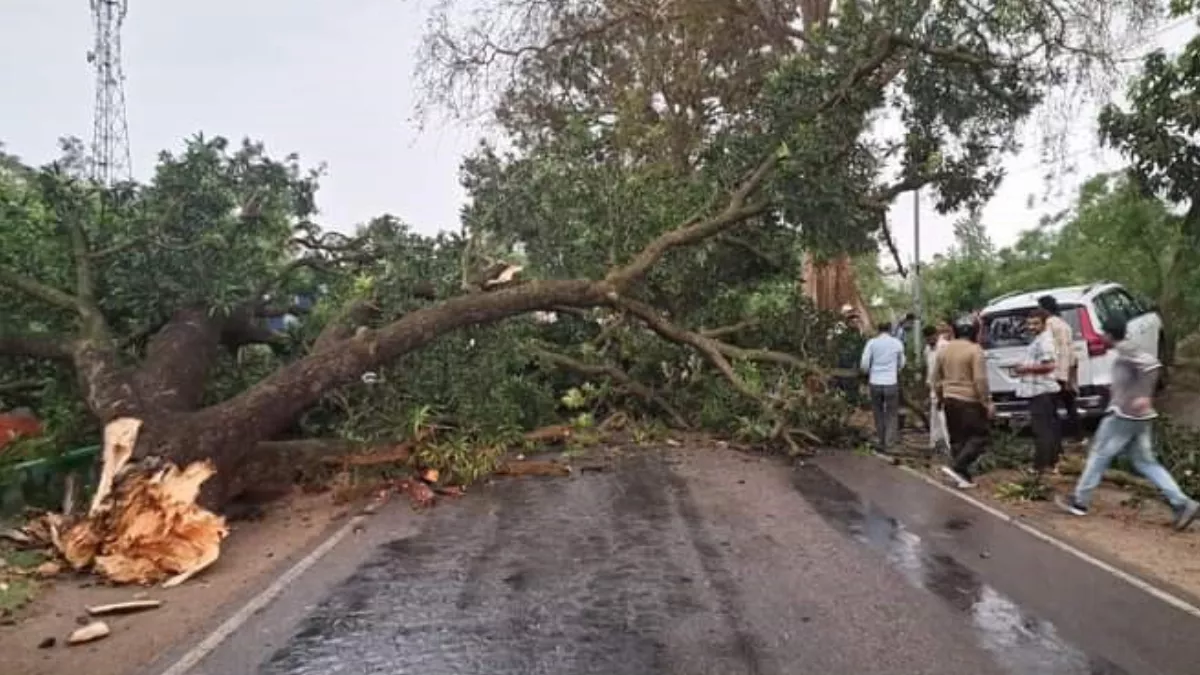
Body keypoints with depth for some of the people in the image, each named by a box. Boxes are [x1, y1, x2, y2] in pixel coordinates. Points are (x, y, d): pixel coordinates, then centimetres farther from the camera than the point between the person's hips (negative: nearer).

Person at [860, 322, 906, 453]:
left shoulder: (872, 342, -2)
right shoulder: (897, 343, 1)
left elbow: (864, 364, -4)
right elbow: (901, 364, 11)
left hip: (875, 383, 1)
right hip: (891, 383, -1)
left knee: (878, 413, 15)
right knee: (892, 414, 9)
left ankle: (882, 442, 22)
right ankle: (887, 444, 1)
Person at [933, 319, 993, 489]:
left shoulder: (944, 349, 9)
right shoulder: (974, 349, -11)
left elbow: (936, 378, 15)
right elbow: (980, 379, -18)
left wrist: (940, 397, 26)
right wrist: (987, 402, -12)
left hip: (949, 400, 7)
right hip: (969, 401, -7)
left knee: (957, 439, 12)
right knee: (980, 436, 3)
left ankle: (962, 477, 13)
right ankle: (956, 467, -10)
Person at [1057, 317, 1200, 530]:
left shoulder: (1126, 349, -12)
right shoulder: (1128, 350, 16)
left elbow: (1152, 365, -25)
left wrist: (1144, 395, -26)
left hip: (1125, 414, -9)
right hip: (1140, 416, 9)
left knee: (1100, 454, 1)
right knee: (1145, 462, 10)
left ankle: (1080, 500, 9)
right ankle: (1182, 503, 2)